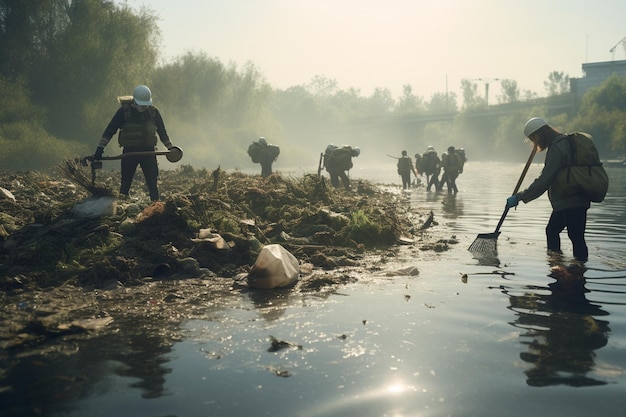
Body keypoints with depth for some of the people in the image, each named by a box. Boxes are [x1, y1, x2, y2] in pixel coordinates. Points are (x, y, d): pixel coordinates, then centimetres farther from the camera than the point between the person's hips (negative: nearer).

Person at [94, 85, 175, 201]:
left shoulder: (154, 111, 1)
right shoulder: (124, 111, -7)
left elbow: (162, 131, 13)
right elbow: (109, 130, -3)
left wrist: (170, 147, 9)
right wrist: (100, 147, -10)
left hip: (148, 151, 1)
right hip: (130, 152, -1)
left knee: (153, 183, 0)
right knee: (125, 183, 7)